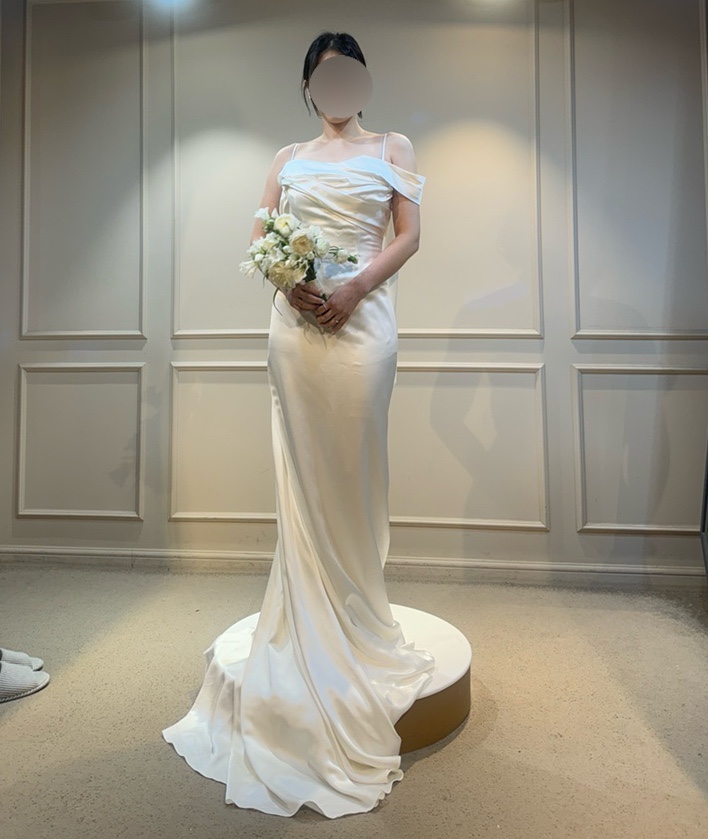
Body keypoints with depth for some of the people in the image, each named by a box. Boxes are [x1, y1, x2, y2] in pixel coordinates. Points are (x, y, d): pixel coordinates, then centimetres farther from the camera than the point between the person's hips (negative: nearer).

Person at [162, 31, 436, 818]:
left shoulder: (392, 148, 15)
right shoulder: (288, 158, 21)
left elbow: (410, 234, 4)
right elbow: (261, 236, 13)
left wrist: (356, 285, -12)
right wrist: (288, 279, -9)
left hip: (362, 316, -2)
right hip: (296, 317, 2)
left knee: (352, 470, -1)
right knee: (301, 472, 1)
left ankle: (356, 624, 14)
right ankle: (308, 624, 15)